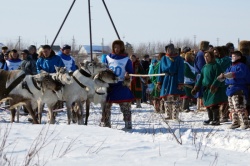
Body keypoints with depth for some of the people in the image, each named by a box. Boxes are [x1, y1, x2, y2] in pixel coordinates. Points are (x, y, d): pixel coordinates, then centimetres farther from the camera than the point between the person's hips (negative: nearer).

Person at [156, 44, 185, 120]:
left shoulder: (179, 59, -2)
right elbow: (160, 71, 11)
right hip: (166, 80, 4)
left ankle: (175, 116, -5)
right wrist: (159, 82, 5)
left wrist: (180, 83, -13)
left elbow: (181, 72, -5)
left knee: (175, 99, -7)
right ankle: (168, 115, 10)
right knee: (166, 98, 3)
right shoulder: (164, 59, 10)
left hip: (175, 80, -4)